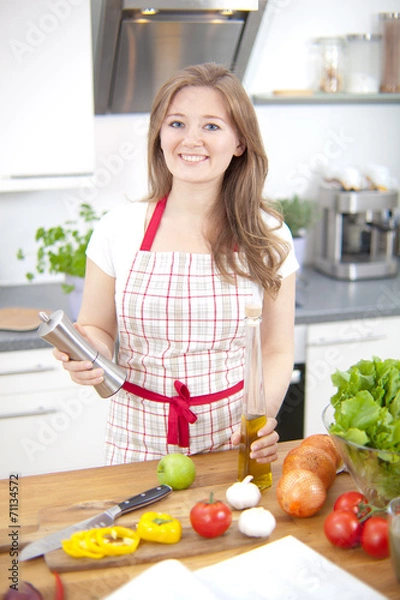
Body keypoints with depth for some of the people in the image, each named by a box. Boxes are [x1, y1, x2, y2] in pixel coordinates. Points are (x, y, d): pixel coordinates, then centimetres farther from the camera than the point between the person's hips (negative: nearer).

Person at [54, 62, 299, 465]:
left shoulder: (267, 237, -5)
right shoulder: (119, 229, -6)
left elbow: (276, 351, 1)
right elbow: (96, 327, 6)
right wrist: (90, 353, -17)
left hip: (232, 438, 0)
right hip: (140, 438, 1)